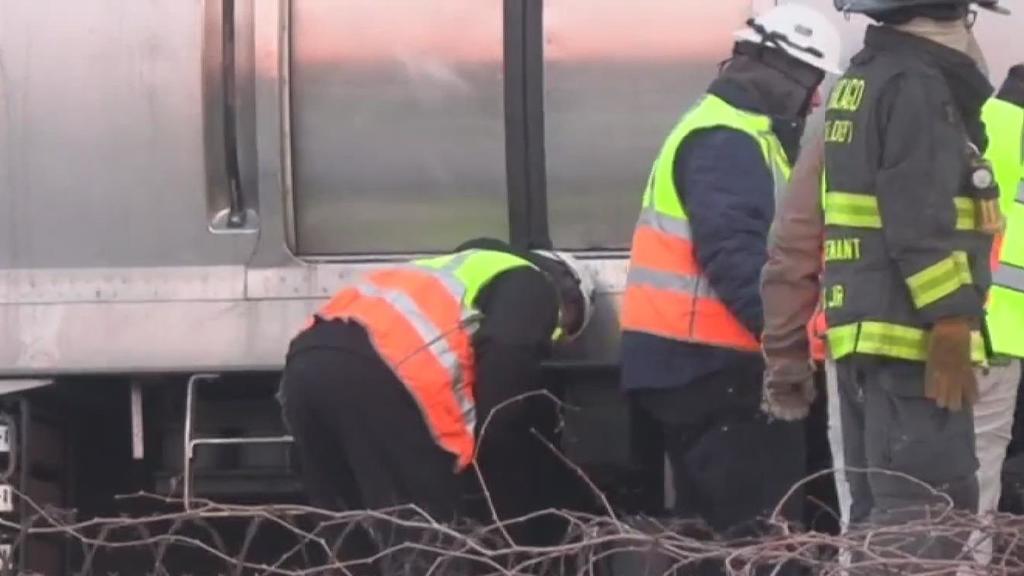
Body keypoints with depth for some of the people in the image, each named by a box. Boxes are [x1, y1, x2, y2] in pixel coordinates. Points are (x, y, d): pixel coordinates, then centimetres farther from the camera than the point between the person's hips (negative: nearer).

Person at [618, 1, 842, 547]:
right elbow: (734, 255, -26)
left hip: (692, 358, 11)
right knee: (759, 521, -14)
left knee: (713, 520, 14)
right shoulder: (727, 141, -14)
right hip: (704, 360, -11)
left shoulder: (728, 131, 21)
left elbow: (762, 240, 28)